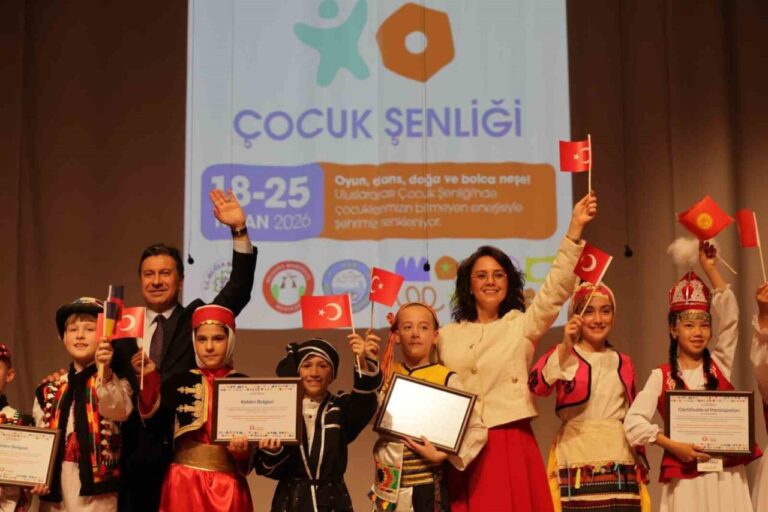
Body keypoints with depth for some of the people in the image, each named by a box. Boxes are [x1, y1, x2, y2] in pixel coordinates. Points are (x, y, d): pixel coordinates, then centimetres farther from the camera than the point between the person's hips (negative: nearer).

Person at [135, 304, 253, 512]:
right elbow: (155, 421, -10)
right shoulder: (179, 382, 6)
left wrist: (243, 449, -18)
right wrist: (149, 378, -20)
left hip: (228, 485, 0)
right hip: (185, 483, 0)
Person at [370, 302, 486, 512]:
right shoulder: (386, 376, 5)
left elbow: (477, 430, -6)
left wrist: (442, 454, -15)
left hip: (427, 486, -4)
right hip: (388, 486, 4)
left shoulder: (446, 379, -7)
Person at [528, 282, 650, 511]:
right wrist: (566, 348, -30)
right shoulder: (562, 355, 1)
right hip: (577, 457, -4)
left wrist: (641, 464, 15)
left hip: (618, 460, 4)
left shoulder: (623, 363, 15)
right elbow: (537, 386, -20)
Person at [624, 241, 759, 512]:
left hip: (727, 472, 2)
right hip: (685, 475, -2)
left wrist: (710, 268, -4)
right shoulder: (661, 376, 0)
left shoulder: (720, 364, 7)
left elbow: (730, 316, -2)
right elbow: (634, 420, -8)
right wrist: (673, 446, -16)